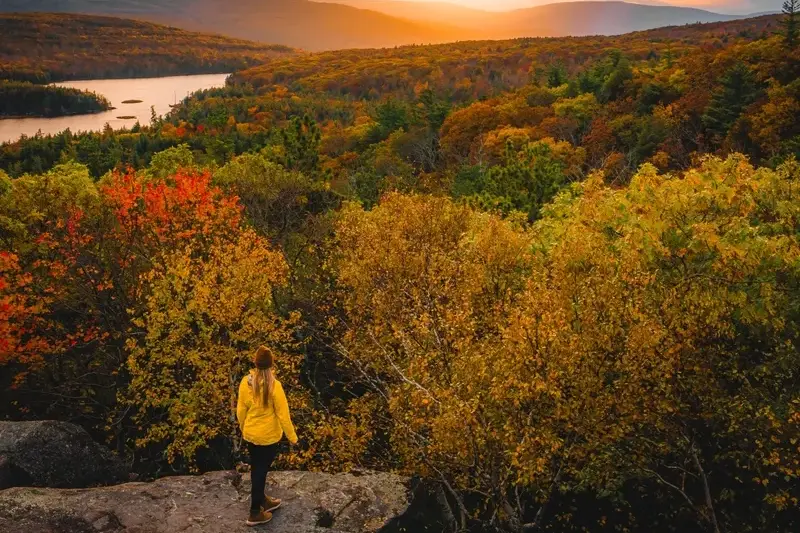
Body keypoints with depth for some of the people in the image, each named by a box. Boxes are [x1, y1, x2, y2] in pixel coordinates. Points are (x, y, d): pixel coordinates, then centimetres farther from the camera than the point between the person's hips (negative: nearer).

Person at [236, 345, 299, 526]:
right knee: (260, 472, 10)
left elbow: (240, 410, 0)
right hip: (268, 436, -5)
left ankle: (262, 500, 43)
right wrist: (292, 437, -7)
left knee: (256, 469, 22)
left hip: (250, 434, 5)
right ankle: (255, 513, 23)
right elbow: (283, 415, -20)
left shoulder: (245, 382, -11)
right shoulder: (274, 386, -26)